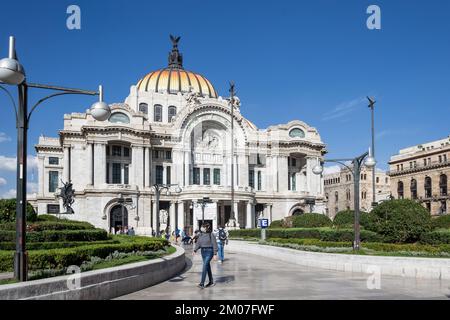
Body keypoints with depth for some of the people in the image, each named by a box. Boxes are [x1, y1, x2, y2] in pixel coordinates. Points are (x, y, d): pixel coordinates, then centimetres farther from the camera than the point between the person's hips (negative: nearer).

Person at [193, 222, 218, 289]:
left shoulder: (211, 234, -12)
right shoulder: (200, 234, 6)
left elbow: (214, 244, -11)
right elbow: (198, 243, 7)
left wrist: (215, 254, -13)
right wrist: (195, 250, -6)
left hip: (209, 251, -7)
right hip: (203, 251, 7)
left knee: (205, 267, -15)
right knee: (207, 267, 14)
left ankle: (202, 284, -16)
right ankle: (211, 282, 27)